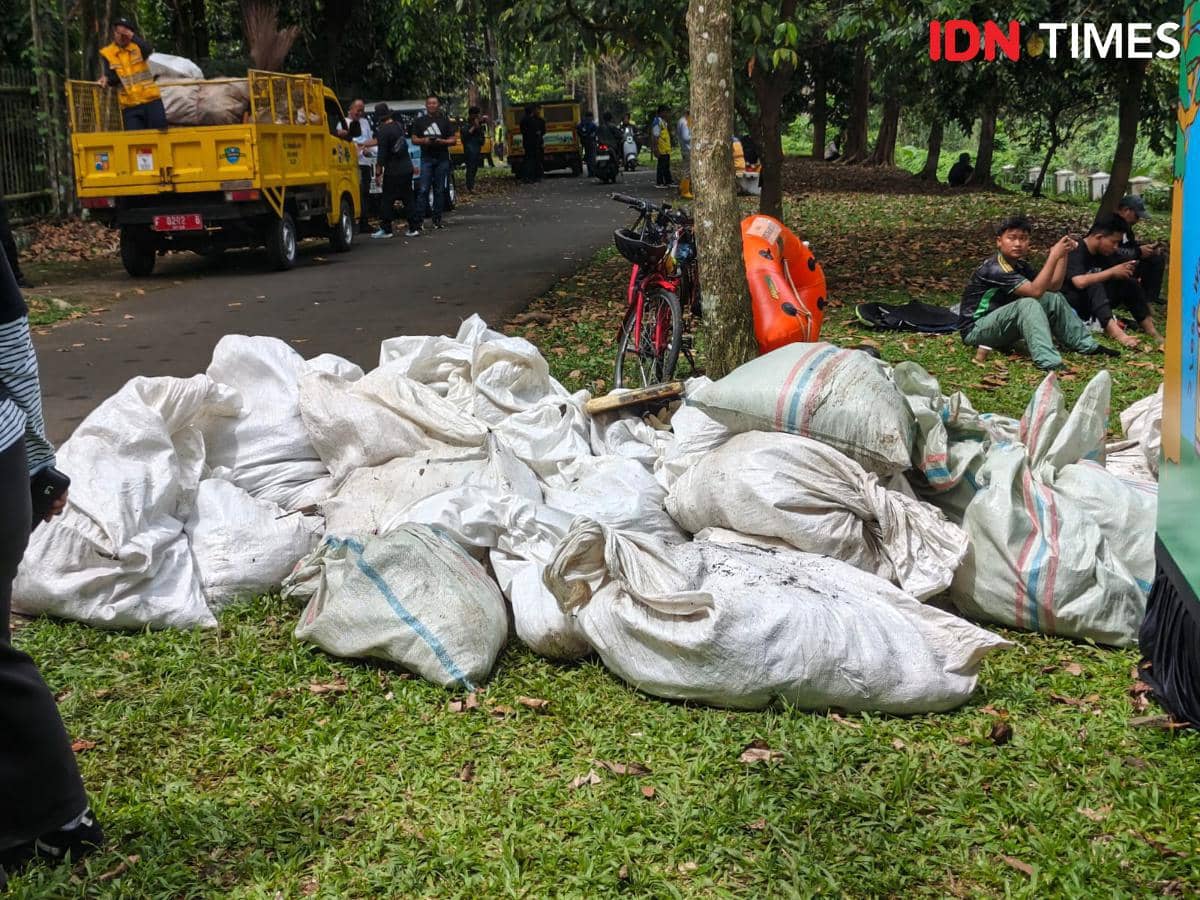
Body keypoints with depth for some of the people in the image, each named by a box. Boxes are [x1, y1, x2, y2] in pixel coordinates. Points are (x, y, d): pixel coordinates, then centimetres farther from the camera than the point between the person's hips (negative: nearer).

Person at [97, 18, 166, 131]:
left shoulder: (137, 45, 1)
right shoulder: (106, 54, 4)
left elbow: (148, 50, -22)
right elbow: (112, 78, -1)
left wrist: (132, 36, -30)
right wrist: (107, 80, -22)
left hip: (151, 100, -1)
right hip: (129, 106, 1)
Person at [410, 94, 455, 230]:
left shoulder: (444, 120, 10)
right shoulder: (420, 121, 10)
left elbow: (452, 140, 8)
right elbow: (414, 139, 9)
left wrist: (442, 141, -12)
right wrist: (424, 140, -12)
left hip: (442, 159, 1)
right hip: (426, 159, -1)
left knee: (440, 190, 3)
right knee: (423, 189, -10)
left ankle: (437, 219, 8)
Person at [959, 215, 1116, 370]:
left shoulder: (1020, 265, 7)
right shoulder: (994, 269, -23)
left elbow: (1053, 286, 5)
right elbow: (1035, 291, -30)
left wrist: (1063, 254, -5)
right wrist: (1054, 256, -29)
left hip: (1000, 325, 9)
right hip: (975, 330, -9)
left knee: (1054, 299, 5)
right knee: (1028, 304, -32)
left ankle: (1088, 346, 13)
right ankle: (1049, 363, -41)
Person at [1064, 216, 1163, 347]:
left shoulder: (1104, 253, 5)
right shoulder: (1075, 252, -20)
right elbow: (1080, 282, -36)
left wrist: (1123, 272, -12)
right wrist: (1112, 271, -27)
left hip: (1095, 303, 8)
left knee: (1128, 283, -7)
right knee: (1094, 285, -34)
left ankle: (1152, 331, -15)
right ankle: (1116, 332, -53)